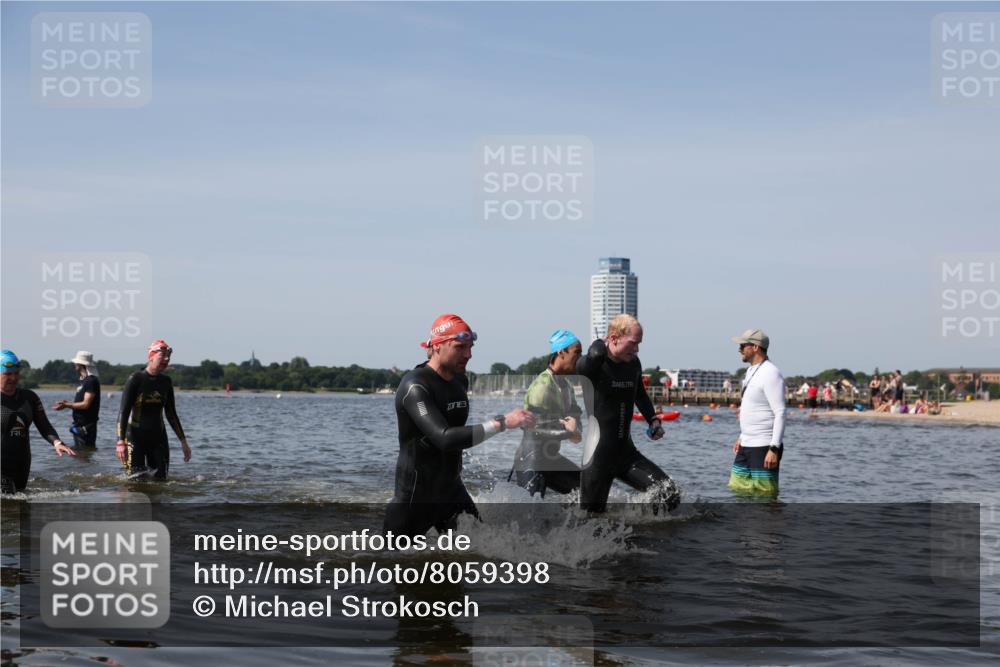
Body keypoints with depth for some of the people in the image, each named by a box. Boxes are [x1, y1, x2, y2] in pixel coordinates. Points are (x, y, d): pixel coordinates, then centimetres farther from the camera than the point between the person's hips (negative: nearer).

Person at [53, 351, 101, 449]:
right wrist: (66, 403, 4)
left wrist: (66, 405, -16)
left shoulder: (92, 381, -14)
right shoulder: (82, 381, 17)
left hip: (86, 427, -10)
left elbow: (86, 404, -19)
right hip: (78, 426, 10)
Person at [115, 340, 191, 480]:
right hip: (136, 436, -5)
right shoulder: (136, 379, -9)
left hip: (158, 437, 5)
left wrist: (183, 441, 15)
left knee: (160, 479, 2)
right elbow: (123, 411, -13)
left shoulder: (166, 382, 6)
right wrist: (121, 441, -21)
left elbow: (171, 414, 16)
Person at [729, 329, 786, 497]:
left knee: (765, 494, -7)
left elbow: (780, 413, -19)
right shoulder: (751, 371, 15)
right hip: (747, 445, 10)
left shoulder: (770, 373, -15)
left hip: (764, 447, -10)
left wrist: (774, 449, -23)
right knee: (737, 490, 10)